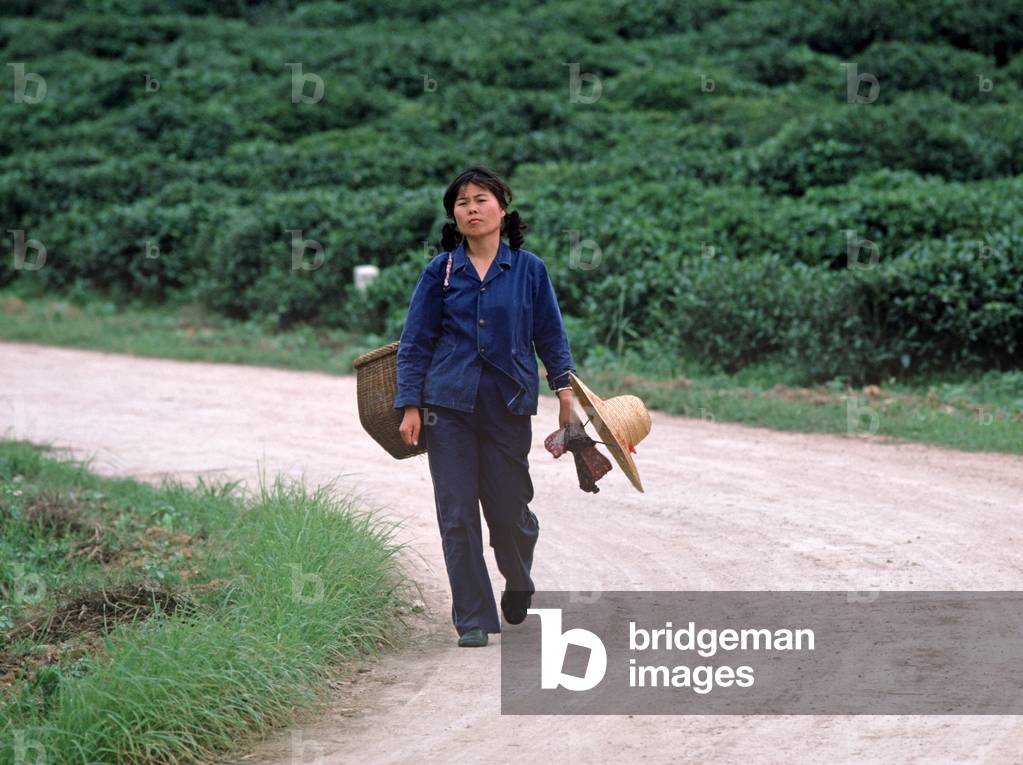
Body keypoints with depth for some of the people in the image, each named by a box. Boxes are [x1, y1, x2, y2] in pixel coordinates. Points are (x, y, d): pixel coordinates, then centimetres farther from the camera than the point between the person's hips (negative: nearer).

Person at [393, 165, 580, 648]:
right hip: (449, 407, 0)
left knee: (509, 511, 3)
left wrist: (565, 393, 4)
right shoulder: (439, 272, 3)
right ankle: (473, 620, 9)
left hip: (508, 407, 0)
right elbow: (415, 343, 5)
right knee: (457, 516, -1)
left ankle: (518, 584, 36)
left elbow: (551, 335, 9)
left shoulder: (529, 269, 2)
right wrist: (410, 406, -2)